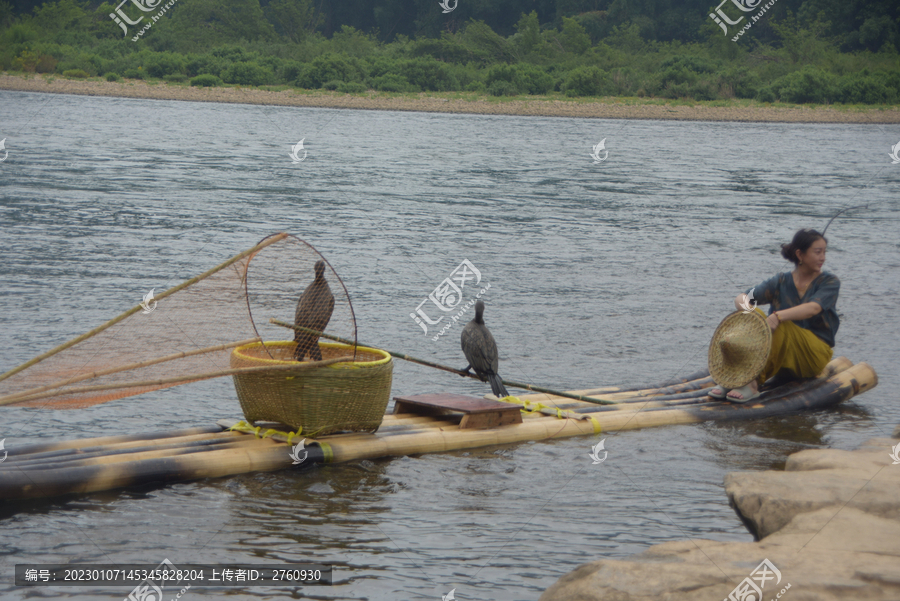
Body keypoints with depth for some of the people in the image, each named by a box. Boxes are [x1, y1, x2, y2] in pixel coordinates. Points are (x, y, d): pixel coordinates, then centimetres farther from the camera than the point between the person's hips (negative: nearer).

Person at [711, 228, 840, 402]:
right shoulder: (781, 282, 6)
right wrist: (744, 304, -32)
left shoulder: (830, 282, -2)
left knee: (781, 325, -31)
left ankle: (753, 384, -39)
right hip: (784, 358, 3)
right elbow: (741, 298, -6)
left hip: (816, 354, -3)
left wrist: (777, 316, -40)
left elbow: (814, 308, -23)